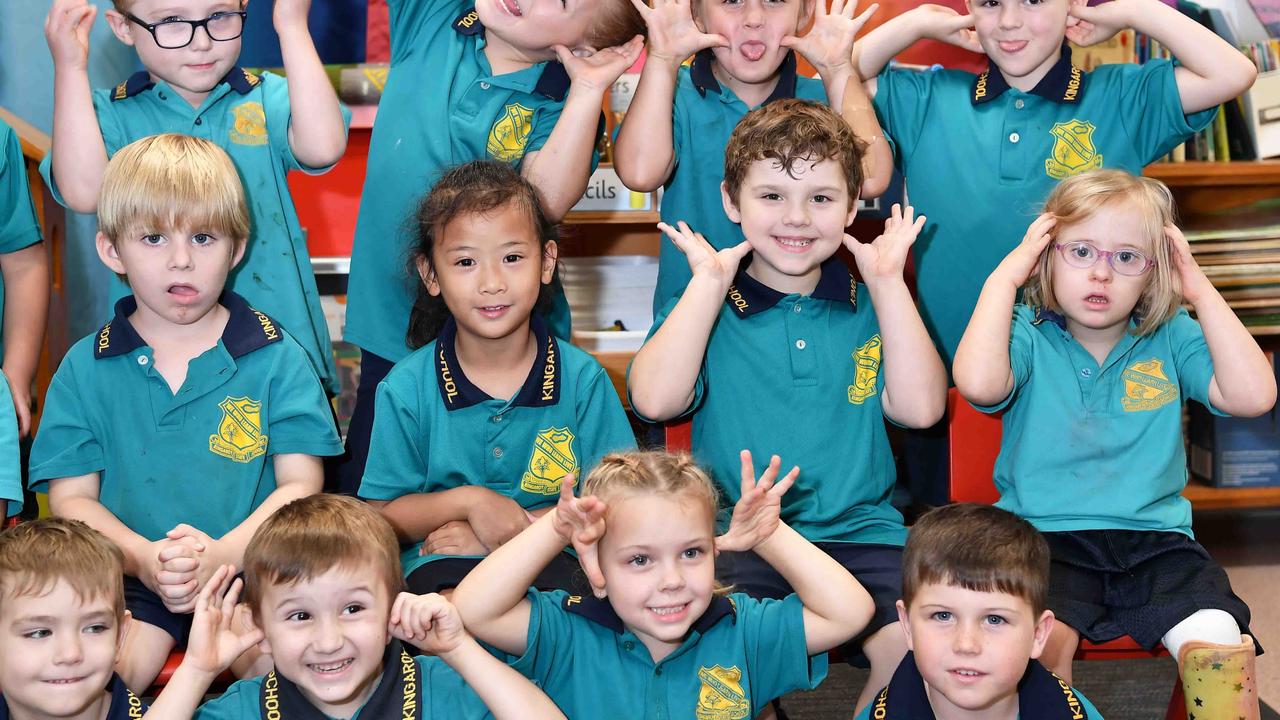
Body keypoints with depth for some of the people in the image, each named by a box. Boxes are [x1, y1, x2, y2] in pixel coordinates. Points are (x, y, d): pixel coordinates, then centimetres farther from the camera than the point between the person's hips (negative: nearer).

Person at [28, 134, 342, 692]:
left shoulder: (276, 358, 5)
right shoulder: (85, 369, 8)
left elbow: (300, 484, -1)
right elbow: (71, 497, 3)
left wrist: (223, 553, -18)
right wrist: (143, 557, -16)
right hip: (129, 580, 1)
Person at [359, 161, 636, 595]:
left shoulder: (582, 378, 2)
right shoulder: (406, 388, 2)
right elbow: (383, 518, 4)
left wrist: (520, 530, -11)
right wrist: (467, 501, -13)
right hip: (442, 565, -1)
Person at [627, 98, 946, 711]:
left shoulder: (870, 306, 13)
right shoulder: (704, 304, 8)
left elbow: (921, 406, -1)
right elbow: (655, 400, -10)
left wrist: (888, 282, 0)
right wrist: (710, 282, -6)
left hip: (860, 534, 2)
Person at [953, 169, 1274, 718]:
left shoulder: (1173, 338, 8)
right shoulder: (1028, 334, 2)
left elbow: (1252, 395, -7)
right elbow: (978, 384, -21)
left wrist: (1201, 291, -4)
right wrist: (1004, 275, -11)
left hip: (1156, 539, 2)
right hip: (1046, 536, -2)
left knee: (1219, 645, -23)